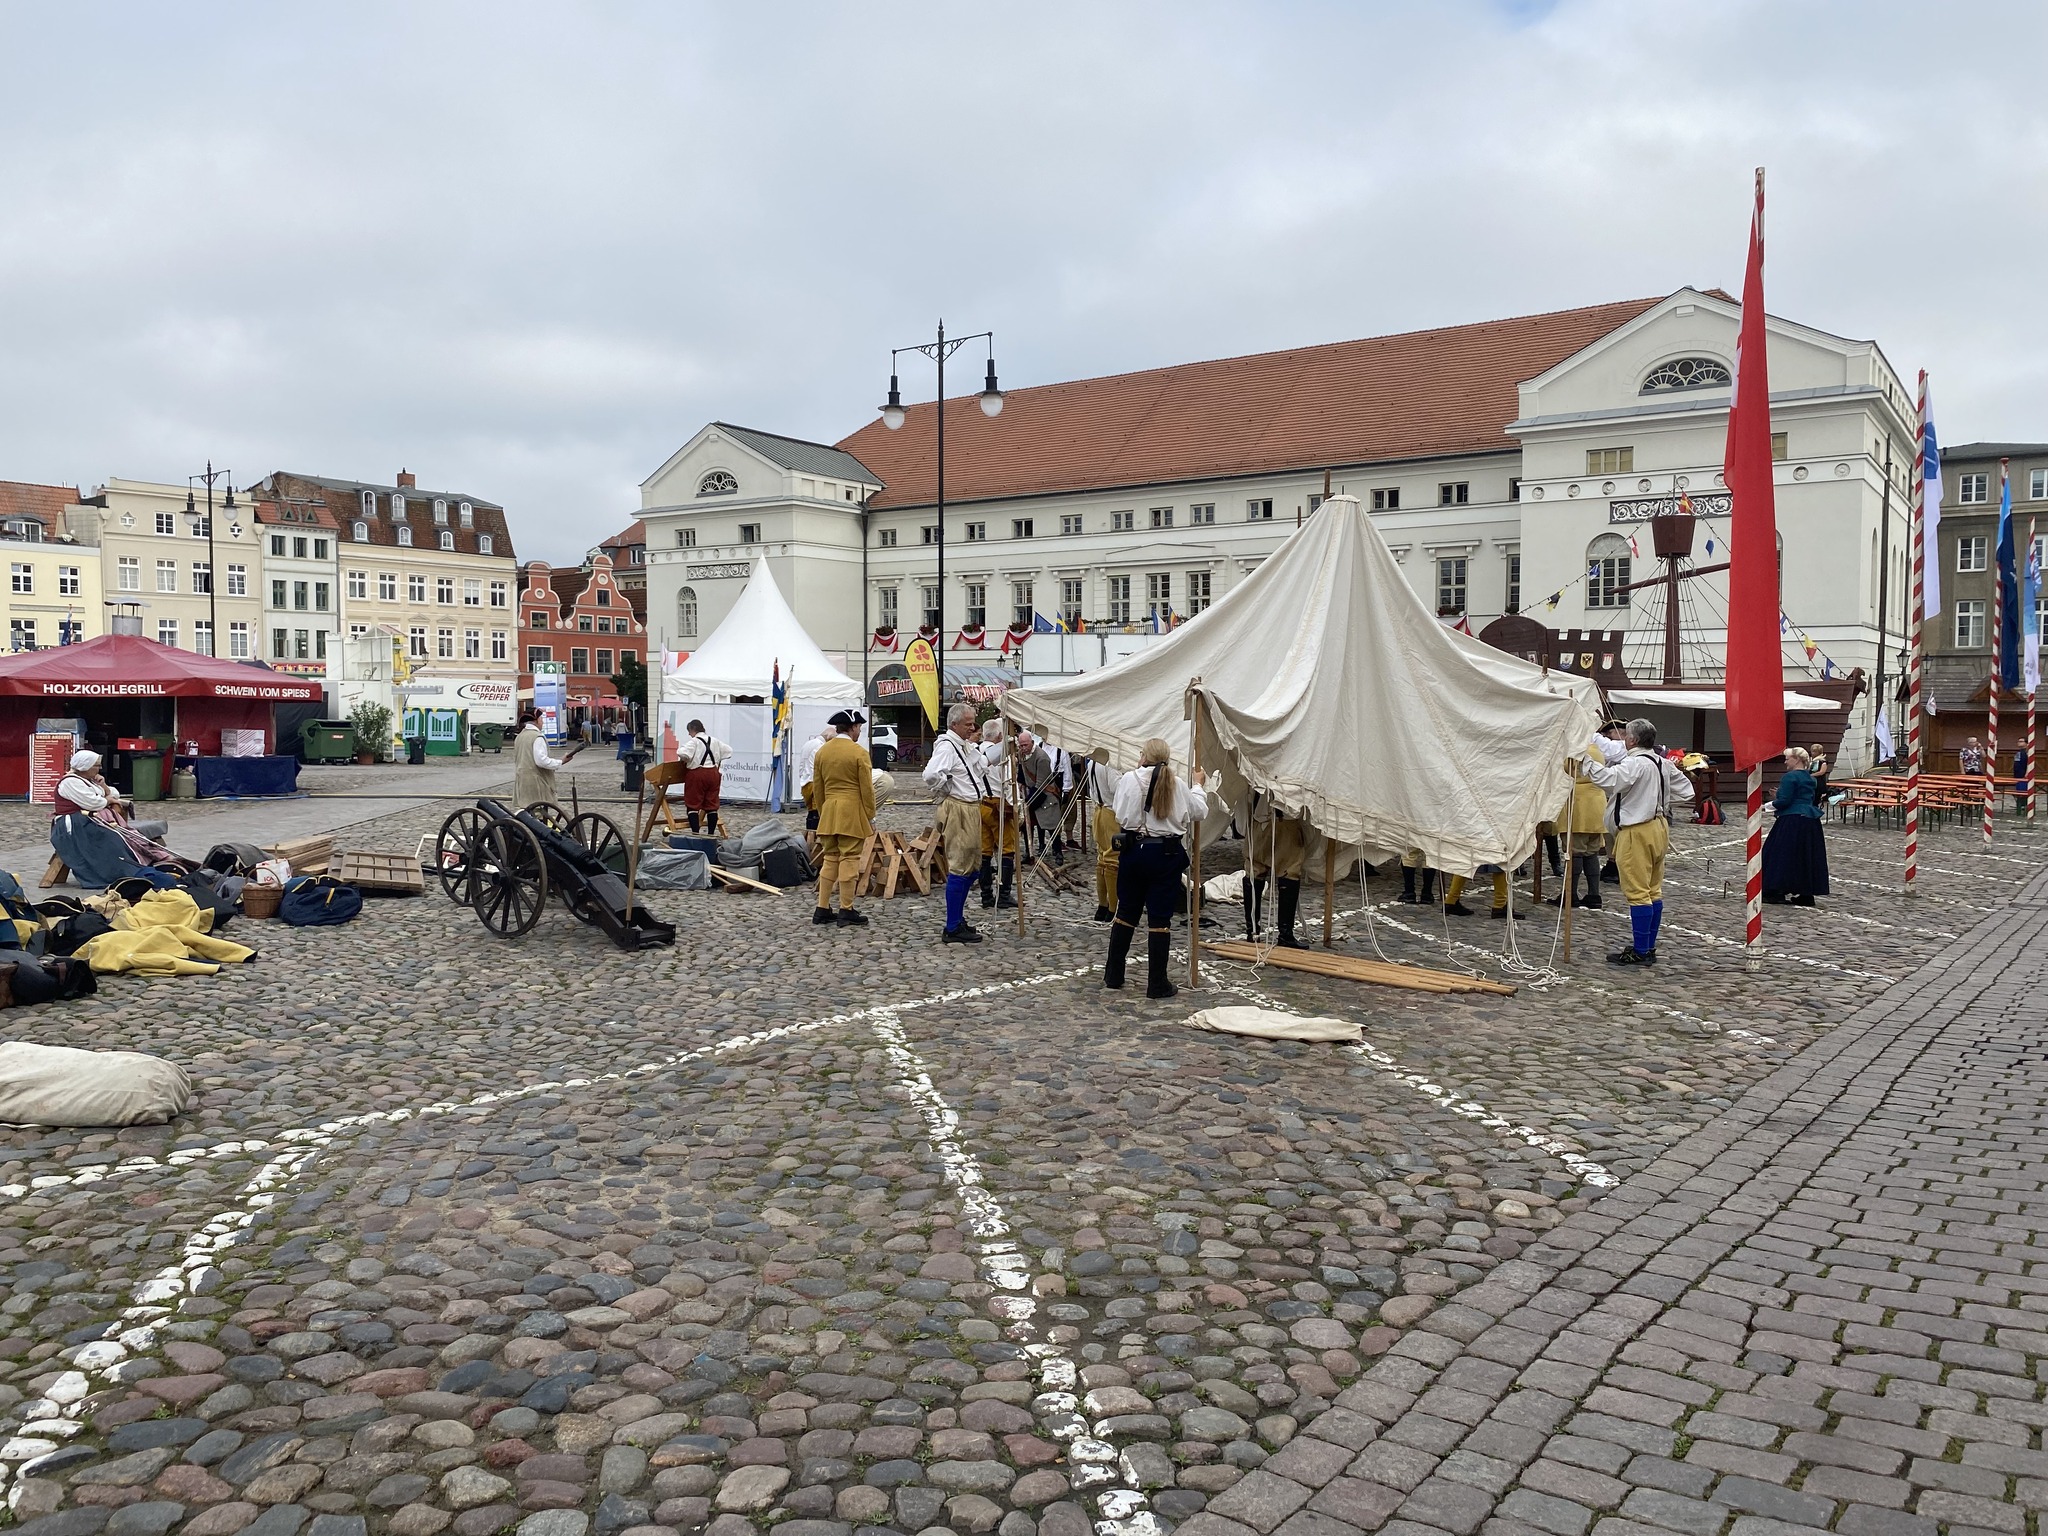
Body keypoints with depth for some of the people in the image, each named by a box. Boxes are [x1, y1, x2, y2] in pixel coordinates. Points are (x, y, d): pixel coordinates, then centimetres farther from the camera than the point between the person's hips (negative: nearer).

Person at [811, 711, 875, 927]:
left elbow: (817, 788, 13)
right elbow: (866, 788, -8)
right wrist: (871, 817, 0)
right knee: (849, 859, -2)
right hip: (852, 812, -6)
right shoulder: (859, 752, -9)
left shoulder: (822, 751, 9)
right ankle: (846, 911, 0)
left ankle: (822, 909, 12)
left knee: (829, 859, 12)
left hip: (828, 811, 6)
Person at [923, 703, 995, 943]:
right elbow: (931, 775, -30)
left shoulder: (966, 746, 16)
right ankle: (953, 930, -5)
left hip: (971, 809, 11)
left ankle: (958, 920, 27)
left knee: (973, 867, 17)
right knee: (960, 868, -9)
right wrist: (947, 790, -15)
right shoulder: (946, 746, -15)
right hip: (956, 809, -11)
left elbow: (982, 766, 31)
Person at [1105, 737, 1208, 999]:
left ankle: (1113, 975, 23)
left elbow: (1120, 818, -7)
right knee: (1160, 918, 3)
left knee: (1126, 912, 14)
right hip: (1167, 854, 0)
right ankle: (1157, 984, 7)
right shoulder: (1176, 784, -2)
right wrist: (1198, 785, 26)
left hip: (1134, 850, 1)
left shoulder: (1129, 779, -7)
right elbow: (1199, 811, 11)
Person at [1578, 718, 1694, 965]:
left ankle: (1640, 952, -2)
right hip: (1659, 827, 10)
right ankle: (1649, 947, 22)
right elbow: (1686, 792, 17)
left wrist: (1586, 759, -31)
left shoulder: (1635, 764, -19)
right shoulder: (1664, 763, 9)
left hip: (1637, 832, -9)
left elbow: (1608, 779, -35)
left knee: (1638, 893, -5)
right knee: (1654, 890, 14)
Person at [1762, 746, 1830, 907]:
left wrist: (1773, 804, 3)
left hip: (1792, 821, -9)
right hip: (1811, 821, 9)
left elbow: (1784, 801, -19)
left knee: (1782, 855, -1)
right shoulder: (1810, 778, 16)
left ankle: (1778, 892, -1)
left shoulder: (1790, 777, -12)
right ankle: (1806, 894, 13)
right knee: (1807, 857, 11)